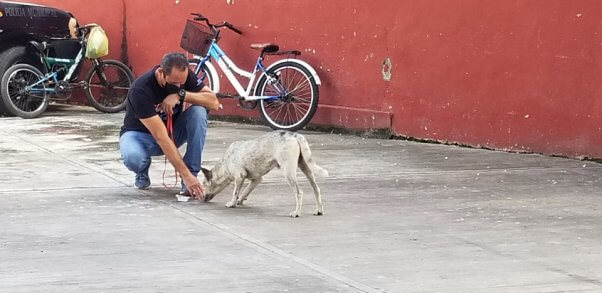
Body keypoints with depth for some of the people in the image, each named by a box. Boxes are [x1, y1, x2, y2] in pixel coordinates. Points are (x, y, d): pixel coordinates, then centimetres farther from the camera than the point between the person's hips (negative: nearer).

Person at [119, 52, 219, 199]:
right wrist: (185, 175, -42)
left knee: (198, 111, -26)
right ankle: (143, 171, 0)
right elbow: (160, 137, -37)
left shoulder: (183, 75, -18)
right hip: (142, 134, -4)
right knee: (132, 157, -40)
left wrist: (181, 94, -36)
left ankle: (192, 175, -19)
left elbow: (214, 102, -22)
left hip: (173, 130, 4)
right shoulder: (141, 90, -33)